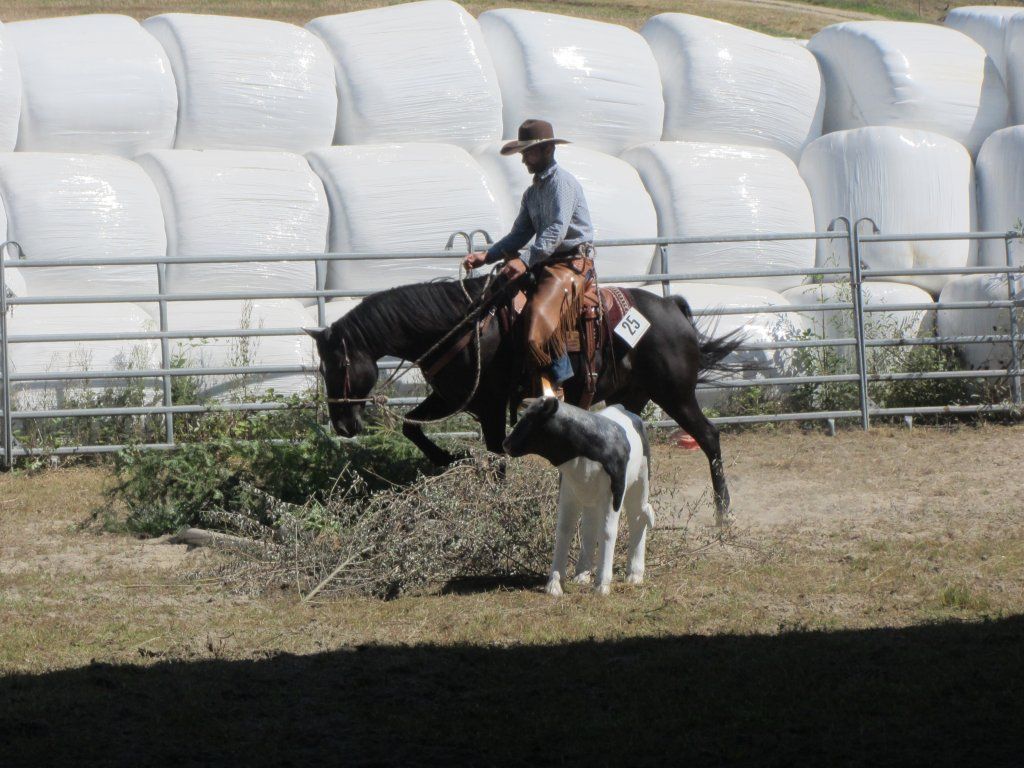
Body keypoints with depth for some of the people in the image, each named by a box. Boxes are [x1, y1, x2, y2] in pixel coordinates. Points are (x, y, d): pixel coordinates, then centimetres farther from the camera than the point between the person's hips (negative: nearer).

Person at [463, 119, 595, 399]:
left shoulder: (562, 181, -11)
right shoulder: (533, 192, 19)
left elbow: (557, 229, -23)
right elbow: (520, 234, 16)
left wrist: (525, 260, -32)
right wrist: (487, 255, -1)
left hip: (573, 262, -10)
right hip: (546, 262, 10)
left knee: (540, 313, -31)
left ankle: (555, 384, -30)